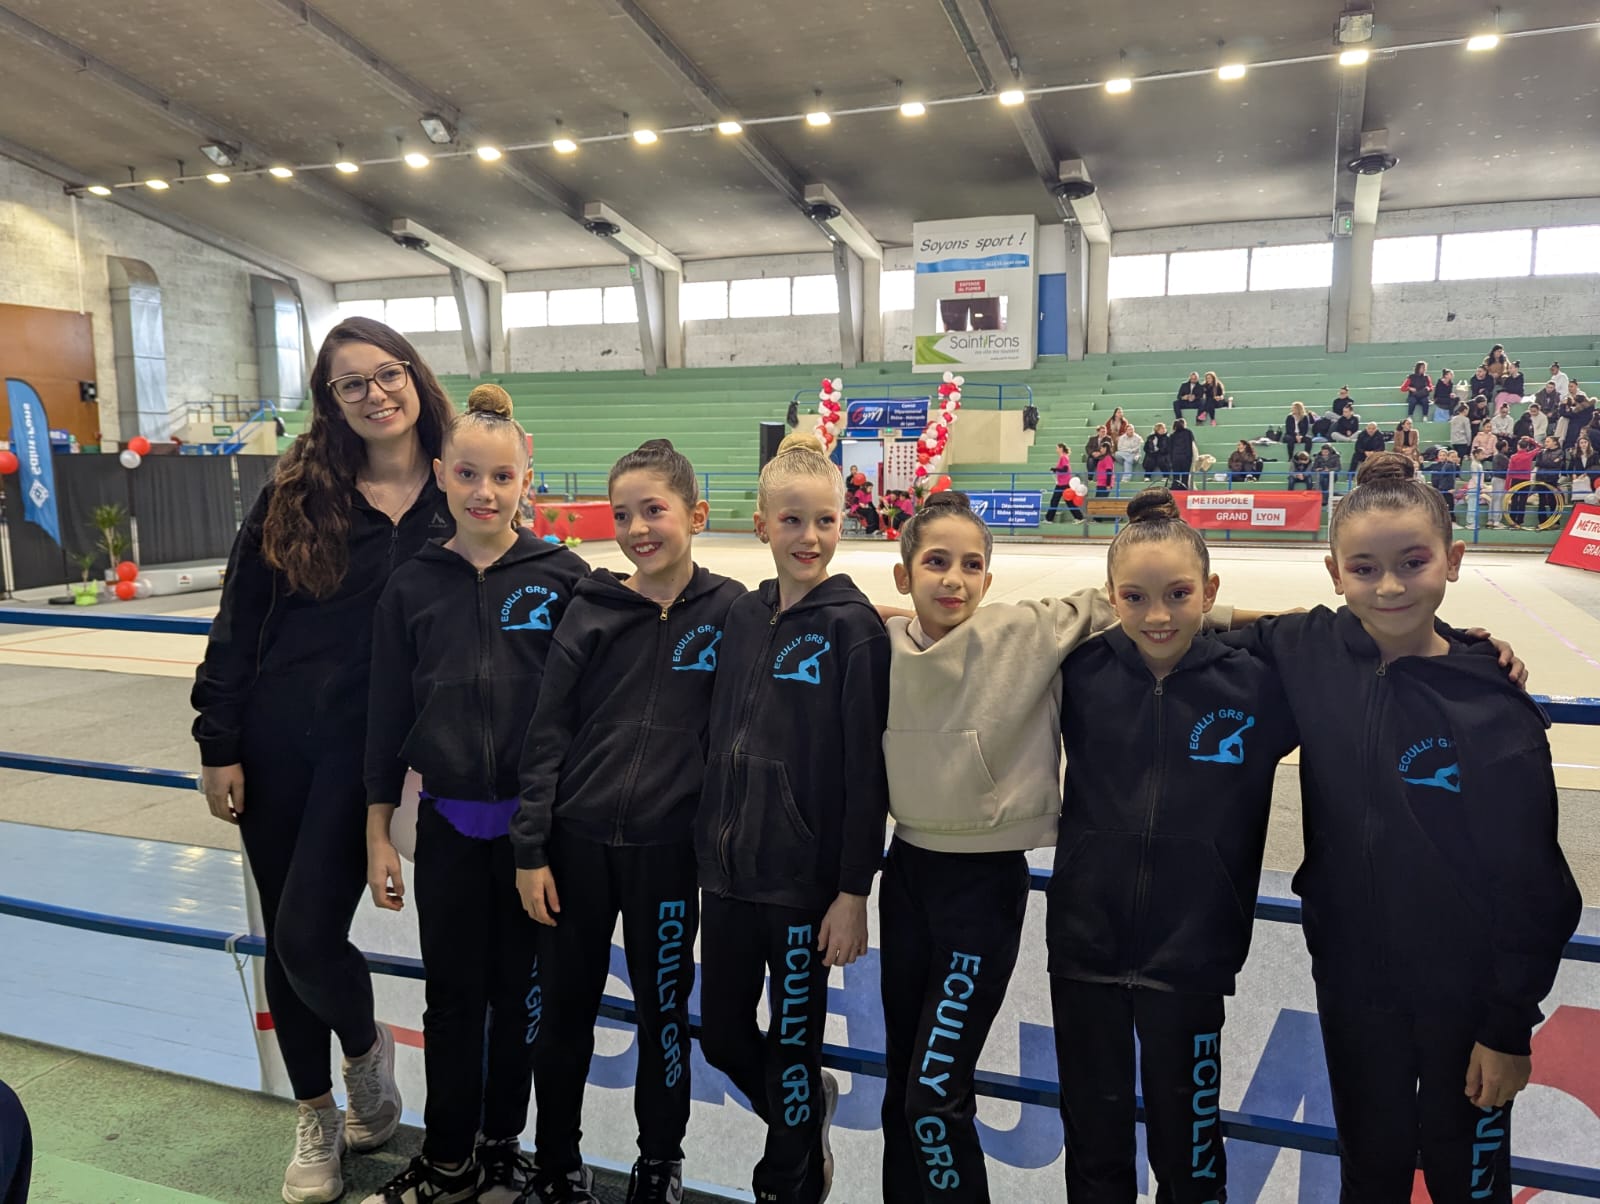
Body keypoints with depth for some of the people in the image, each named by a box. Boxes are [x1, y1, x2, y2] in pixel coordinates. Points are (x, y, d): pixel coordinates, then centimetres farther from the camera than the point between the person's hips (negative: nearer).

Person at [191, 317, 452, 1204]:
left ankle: (366, 1050, 28)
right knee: (284, 939, 12)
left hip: (369, 748, -2)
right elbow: (239, 622, 0)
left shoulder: (456, 501, -3)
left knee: (309, 932, -7)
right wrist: (219, 745, -1)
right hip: (274, 740, 2)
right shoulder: (297, 492, -3)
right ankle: (316, 1119, 34)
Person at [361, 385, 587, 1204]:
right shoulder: (411, 586, -1)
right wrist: (378, 834, 5)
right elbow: (387, 715, 4)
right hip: (448, 824, 1)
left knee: (519, 994, 15)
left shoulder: (562, 576, -7)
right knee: (453, 996, 14)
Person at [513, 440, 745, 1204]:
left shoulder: (729, 612, -5)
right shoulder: (589, 611, -3)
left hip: (668, 849, -1)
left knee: (663, 1011, 14)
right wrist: (530, 850, -4)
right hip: (576, 842, 1)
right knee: (563, 1011, 14)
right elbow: (547, 735, -2)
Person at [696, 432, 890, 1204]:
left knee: (793, 1047, 10)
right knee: (721, 1037, 17)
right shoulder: (742, 618, 5)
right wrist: (710, 851, 11)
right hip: (728, 872, 6)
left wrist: (854, 891, -13)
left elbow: (866, 769, -13)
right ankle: (809, 1111, 47)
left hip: (805, 880, -5)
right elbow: (721, 742, 10)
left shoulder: (854, 627, -12)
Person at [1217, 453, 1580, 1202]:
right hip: (1350, 977, 3)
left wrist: (1509, 1029, -9)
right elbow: (1225, 646, 9)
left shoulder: (1494, 710, -19)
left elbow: (1529, 883, -13)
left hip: (1464, 995, -2)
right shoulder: (1311, 653, -12)